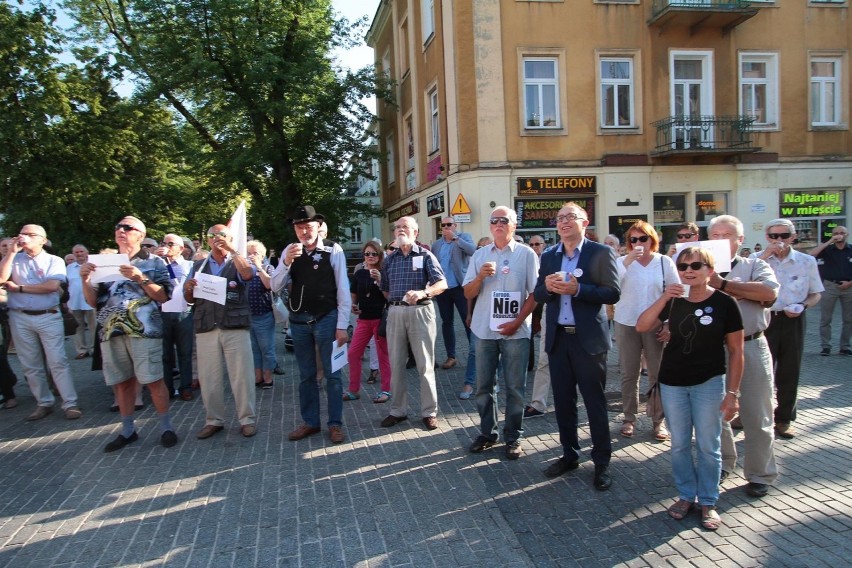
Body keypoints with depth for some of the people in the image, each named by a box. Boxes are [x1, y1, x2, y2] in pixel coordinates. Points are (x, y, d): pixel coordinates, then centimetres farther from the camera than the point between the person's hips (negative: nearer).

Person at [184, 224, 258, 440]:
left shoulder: (238, 262, 8)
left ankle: (247, 419, 10)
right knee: (209, 377, 6)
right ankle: (214, 420, 19)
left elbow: (248, 274, -16)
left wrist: (232, 249, -17)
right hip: (206, 328, 3)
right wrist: (188, 288, -6)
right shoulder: (199, 265, 17)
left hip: (235, 327, -3)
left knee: (241, 376, 0)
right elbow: (190, 299, 16)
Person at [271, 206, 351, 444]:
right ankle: (310, 422, 27)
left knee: (332, 374, 4)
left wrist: (342, 326, -10)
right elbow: (276, 287, -2)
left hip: (326, 319, -4)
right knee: (306, 376, 15)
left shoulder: (333, 250, -8)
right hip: (298, 320, 4)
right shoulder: (290, 250, 2)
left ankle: (335, 424, 16)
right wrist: (287, 262, -19)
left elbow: (343, 289, -8)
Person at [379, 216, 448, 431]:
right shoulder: (390, 259, 13)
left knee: (425, 365, 1)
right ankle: (398, 411, 19)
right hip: (395, 313, 4)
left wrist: (423, 292, -27)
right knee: (396, 364, 8)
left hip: (420, 311, -4)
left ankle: (429, 412, 10)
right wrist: (395, 302, 7)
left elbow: (442, 284, -11)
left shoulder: (425, 255, 0)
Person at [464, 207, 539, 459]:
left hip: (516, 331, -3)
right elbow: (468, 293, 7)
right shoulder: (480, 255, 8)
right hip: (484, 330, 3)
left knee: (515, 387, 4)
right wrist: (480, 276, -12)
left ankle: (513, 437, 16)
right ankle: (487, 432, 24)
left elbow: (535, 293, -3)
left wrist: (517, 322, -11)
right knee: (484, 386, 10)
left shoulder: (526, 254, -1)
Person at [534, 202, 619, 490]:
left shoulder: (601, 253, -5)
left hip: (588, 338, -4)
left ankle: (602, 463, 18)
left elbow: (613, 293, -11)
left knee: (595, 402, 4)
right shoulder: (549, 256, 10)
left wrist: (576, 289, -22)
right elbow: (538, 295, 9)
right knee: (563, 401, 13)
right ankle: (569, 455, 29)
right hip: (558, 337, 5)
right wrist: (548, 286, -13)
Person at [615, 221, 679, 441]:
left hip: (656, 325, 0)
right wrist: (627, 262, -22)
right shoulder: (622, 261, 0)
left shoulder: (665, 262, 1)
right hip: (627, 324, 0)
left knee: (657, 374, 3)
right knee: (629, 374, 6)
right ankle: (629, 419, 17)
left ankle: (658, 420, 14)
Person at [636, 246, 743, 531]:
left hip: (709, 383, -3)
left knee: (708, 446, 6)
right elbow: (642, 327, -10)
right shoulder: (674, 301, 1)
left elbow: (735, 351, -4)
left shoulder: (724, 303, -8)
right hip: (672, 382, 3)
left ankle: (708, 502, 21)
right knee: (679, 445, 11)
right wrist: (664, 298, -20)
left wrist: (732, 392, -6)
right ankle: (686, 495, 27)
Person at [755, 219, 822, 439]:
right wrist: (764, 256, -19)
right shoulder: (757, 259, 0)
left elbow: (816, 294, 10)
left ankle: (785, 419, 24)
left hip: (792, 321, 2)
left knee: (789, 372, 10)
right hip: (764, 319, -2)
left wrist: (803, 305, -11)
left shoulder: (807, 261, 3)